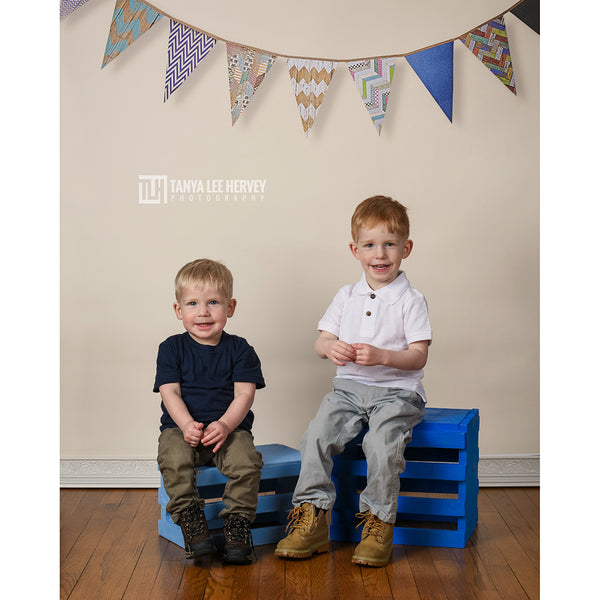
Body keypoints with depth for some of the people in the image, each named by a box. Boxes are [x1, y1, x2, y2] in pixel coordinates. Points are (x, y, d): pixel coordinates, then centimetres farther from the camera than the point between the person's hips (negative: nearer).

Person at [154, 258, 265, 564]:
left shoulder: (239, 349, 4)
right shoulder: (171, 349, 5)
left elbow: (244, 395, -4)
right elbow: (170, 392, -4)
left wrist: (225, 425, -22)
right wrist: (186, 425, -22)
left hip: (230, 427, 0)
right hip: (180, 427, 0)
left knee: (246, 461, -29)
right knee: (174, 460, -31)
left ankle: (237, 522, -13)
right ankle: (190, 520, -18)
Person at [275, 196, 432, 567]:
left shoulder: (411, 301, -1)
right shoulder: (347, 297, 12)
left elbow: (419, 356, -8)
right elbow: (321, 342, 9)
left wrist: (381, 356, -25)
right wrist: (331, 348, -16)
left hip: (396, 391, -4)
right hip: (349, 387, 4)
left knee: (382, 444, -29)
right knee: (316, 435, -18)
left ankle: (379, 523, -10)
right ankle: (312, 518, -7)